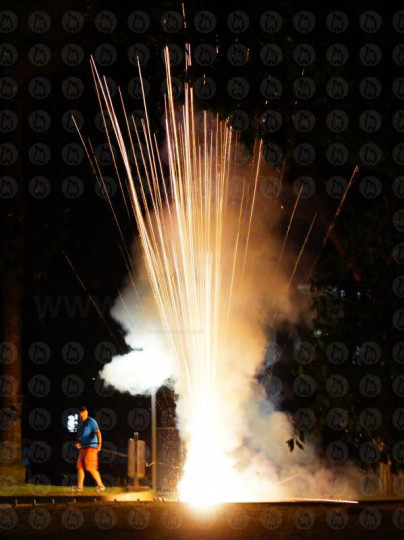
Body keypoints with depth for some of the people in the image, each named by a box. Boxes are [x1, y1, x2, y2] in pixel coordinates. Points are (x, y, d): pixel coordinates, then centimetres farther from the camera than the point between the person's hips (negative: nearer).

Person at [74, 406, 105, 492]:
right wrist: (78, 442, 7)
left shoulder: (91, 422, -10)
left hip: (90, 447, -9)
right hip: (83, 448, 9)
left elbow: (98, 432, -22)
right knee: (80, 466, 7)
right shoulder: (80, 423, 16)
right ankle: (79, 487, 11)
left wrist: (99, 444, -36)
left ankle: (100, 485, -4)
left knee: (90, 468, -11)